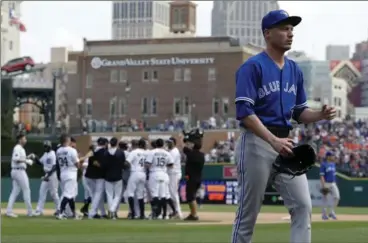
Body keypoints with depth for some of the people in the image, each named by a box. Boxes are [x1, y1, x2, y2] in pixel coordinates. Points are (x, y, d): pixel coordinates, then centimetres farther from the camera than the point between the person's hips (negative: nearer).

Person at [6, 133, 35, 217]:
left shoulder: (21, 149, 19)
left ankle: (9, 211, 0)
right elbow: (15, 159, -25)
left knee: (15, 191, 6)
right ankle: (29, 212, -1)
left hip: (15, 172, 10)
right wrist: (26, 161, -23)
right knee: (26, 190, -4)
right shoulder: (18, 148, -12)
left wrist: (28, 157, 12)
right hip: (19, 171, -10)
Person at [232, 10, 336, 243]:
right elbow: (244, 112, -17)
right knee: (248, 212, 1)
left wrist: (320, 114, -4)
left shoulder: (295, 70, 14)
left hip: (285, 143, 7)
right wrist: (273, 140, -27)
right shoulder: (253, 67, -8)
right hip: (256, 142, -7)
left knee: (303, 206, -3)